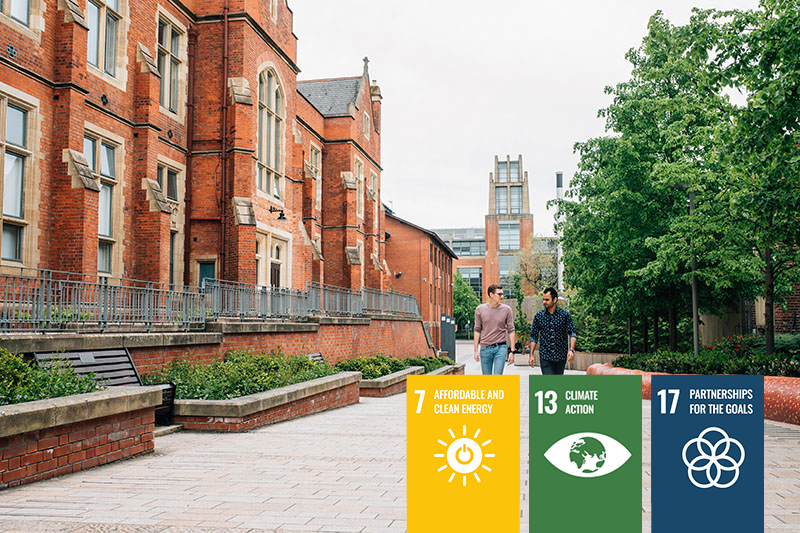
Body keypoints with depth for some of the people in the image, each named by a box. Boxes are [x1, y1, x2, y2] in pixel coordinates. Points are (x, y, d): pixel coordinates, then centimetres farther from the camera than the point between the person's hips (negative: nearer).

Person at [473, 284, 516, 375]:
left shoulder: (507, 310, 0)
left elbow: (511, 331, 2)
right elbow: (477, 330, 6)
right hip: (485, 349, 1)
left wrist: (512, 351, -2)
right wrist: (476, 350, 3)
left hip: (500, 348, -1)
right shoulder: (480, 309, 1)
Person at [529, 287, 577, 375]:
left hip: (561, 357, 1)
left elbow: (572, 333, -4)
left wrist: (571, 350, -21)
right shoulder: (539, 315, 2)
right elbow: (534, 336, 8)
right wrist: (531, 355, 2)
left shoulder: (565, 314, -1)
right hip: (545, 356, 0)